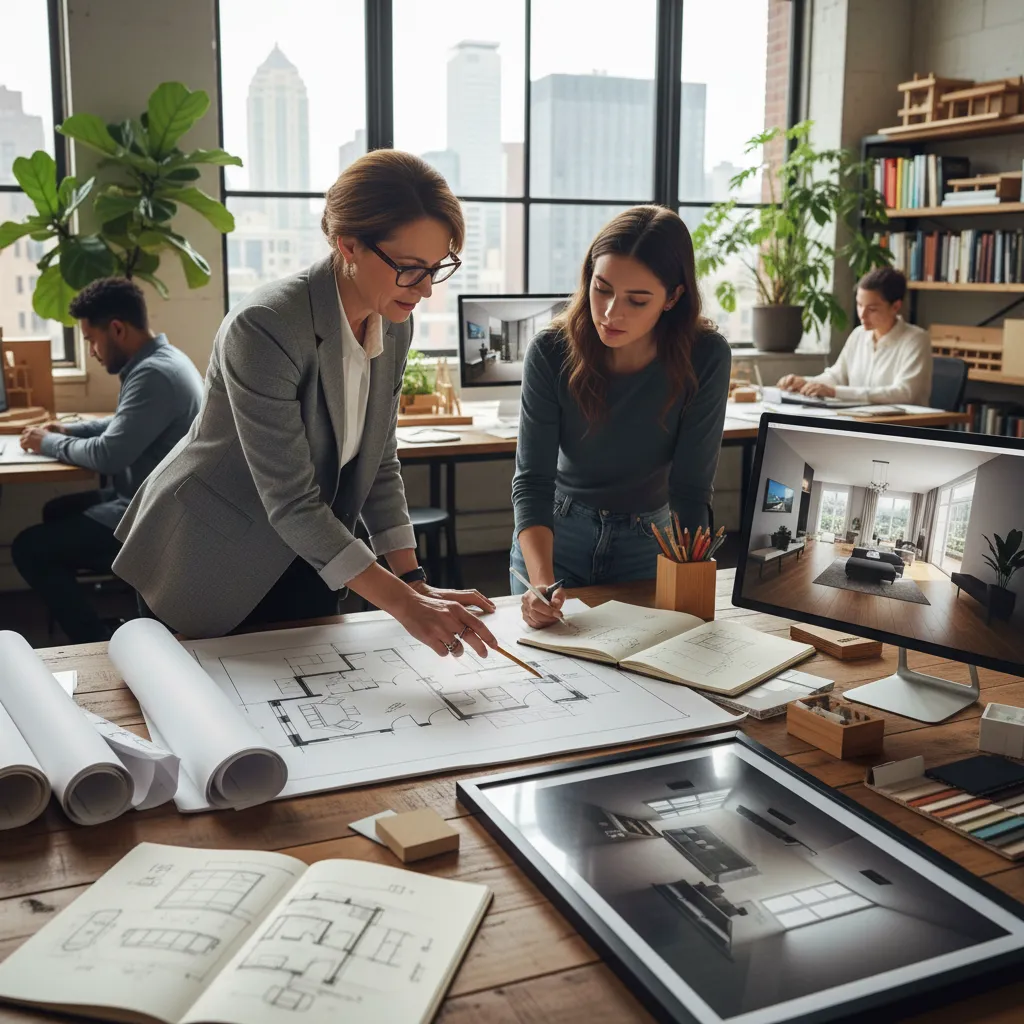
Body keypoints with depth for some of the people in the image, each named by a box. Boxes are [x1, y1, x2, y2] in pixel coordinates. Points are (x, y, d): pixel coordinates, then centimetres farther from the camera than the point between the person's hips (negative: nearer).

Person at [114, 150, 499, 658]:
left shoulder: (394, 327, -6)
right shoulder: (263, 328, -29)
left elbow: (379, 465, 2)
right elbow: (290, 501, -30)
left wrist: (415, 582, -7)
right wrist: (403, 604, -34)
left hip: (300, 566, 6)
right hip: (206, 564, -6)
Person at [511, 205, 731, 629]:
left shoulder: (705, 358, -22)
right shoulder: (551, 352, -22)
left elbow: (691, 489, -20)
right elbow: (533, 479, -23)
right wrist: (540, 580, -38)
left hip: (647, 541, 0)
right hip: (552, 535, 0)